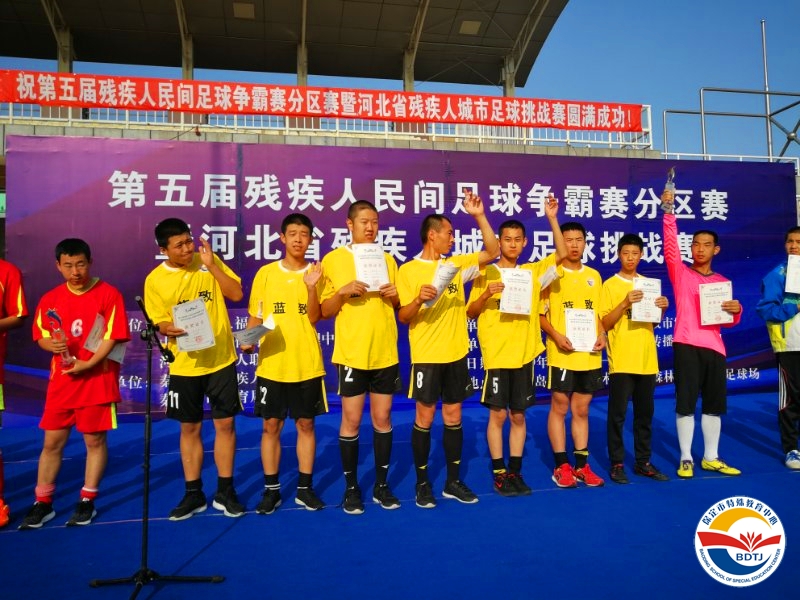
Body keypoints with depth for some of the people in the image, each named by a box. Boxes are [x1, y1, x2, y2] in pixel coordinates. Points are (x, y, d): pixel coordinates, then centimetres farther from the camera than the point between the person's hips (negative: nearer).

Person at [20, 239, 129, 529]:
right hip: (61, 381, 4)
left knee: (95, 441, 6)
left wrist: (88, 364, -19)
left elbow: (113, 336, -11)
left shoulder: (109, 294, -7)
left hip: (97, 380, -4)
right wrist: (53, 345, -11)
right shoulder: (50, 299, 6)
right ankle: (42, 503, 22)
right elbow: (40, 335, 12)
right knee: (51, 442, 9)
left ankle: (87, 501, 19)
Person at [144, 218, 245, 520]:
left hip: (221, 359, 0)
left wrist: (212, 265, -15)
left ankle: (225, 491, 19)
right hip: (184, 365, 0)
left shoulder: (209, 261, 0)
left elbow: (236, 294, -7)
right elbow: (159, 323, 0)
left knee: (225, 424, 5)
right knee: (189, 428, 9)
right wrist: (169, 329, -23)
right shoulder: (155, 280, -3)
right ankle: (193, 494, 23)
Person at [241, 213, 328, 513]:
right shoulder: (266, 273, 2)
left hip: (307, 364, 0)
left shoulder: (316, 273, 1)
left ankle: (305, 488, 20)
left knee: (306, 424, 8)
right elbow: (256, 316, 6)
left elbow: (314, 317, -9)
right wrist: (248, 339, -11)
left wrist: (311, 286, -22)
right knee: (271, 426, 5)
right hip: (271, 364, 0)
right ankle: (271, 490, 18)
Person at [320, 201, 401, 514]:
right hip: (351, 353, -3)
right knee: (351, 421, 3)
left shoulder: (388, 260, 9)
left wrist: (395, 296, -6)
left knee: (382, 418, 9)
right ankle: (351, 488, 17)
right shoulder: (333, 260, -2)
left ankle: (382, 485, 21)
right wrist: (343, 292, -19)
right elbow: (324, 312, -2)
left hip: (385, 353, 3)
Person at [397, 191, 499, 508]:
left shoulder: (456, 264, 8)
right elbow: (403, 317, -7)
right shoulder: (409, 270, -6)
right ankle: (422, 483, 16)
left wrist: (479, 215, -2)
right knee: (425, 417, 2)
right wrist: (419, 299, -28)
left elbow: (492, 251, 6)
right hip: (427, 357, -5)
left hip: (456, 354, 5)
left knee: (453, 416, 10)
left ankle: (453, 481, 21)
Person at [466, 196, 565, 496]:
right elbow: (470, 313, -1)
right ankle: (499, 473, 12)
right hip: (496, 355, -3)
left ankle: (515, 471, 20)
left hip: (524, 353, 3)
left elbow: (561, 253, -1)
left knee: (518, 415, 10)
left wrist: (552, 219, -7)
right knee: (498, 414, 2)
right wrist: (486, 294, -20)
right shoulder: (486, 273, 0)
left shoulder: (533, 271, 9)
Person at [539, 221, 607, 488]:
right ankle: (561, 466, 11)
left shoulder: (594, 276, 13)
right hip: (561, 355, -4)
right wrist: (556, 335, -19)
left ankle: (582, 465, 19)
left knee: (582, 410, 11)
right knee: (559, 408, 2)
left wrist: (601, 335, -1)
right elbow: (539, 313, -5)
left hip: (590, 356, 4)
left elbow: (599, 312, 17)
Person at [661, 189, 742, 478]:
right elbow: (670, 246, -11)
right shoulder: (680, 272, 6)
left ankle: (711, 458, 20)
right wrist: (668, 211, -21)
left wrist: (736, 310, -4)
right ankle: (686, 459, 6)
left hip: (714, 347, 4)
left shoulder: (722, 282, 17)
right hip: (686, 345, -4)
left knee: (715, 403, 8)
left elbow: (728, 321, 19)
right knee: (686, 403, -3)